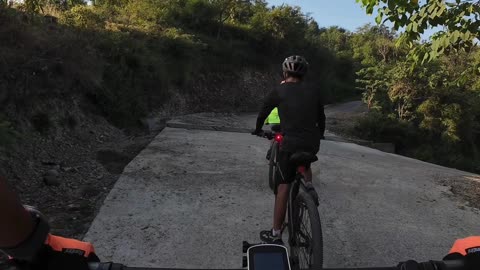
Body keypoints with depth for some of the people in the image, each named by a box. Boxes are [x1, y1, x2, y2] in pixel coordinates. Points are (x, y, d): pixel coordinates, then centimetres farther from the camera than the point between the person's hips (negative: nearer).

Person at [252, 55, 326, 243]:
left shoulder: (279, 91, 2)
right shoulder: (313, 91, 11)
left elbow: (263, 112, 13)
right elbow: (321, 117, 21)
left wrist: (258, 130, 32)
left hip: (290, 143, -4)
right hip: (312, 144, 4)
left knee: (283, 187, 3)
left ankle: (276, 234, 8)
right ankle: (309, 186, 9)